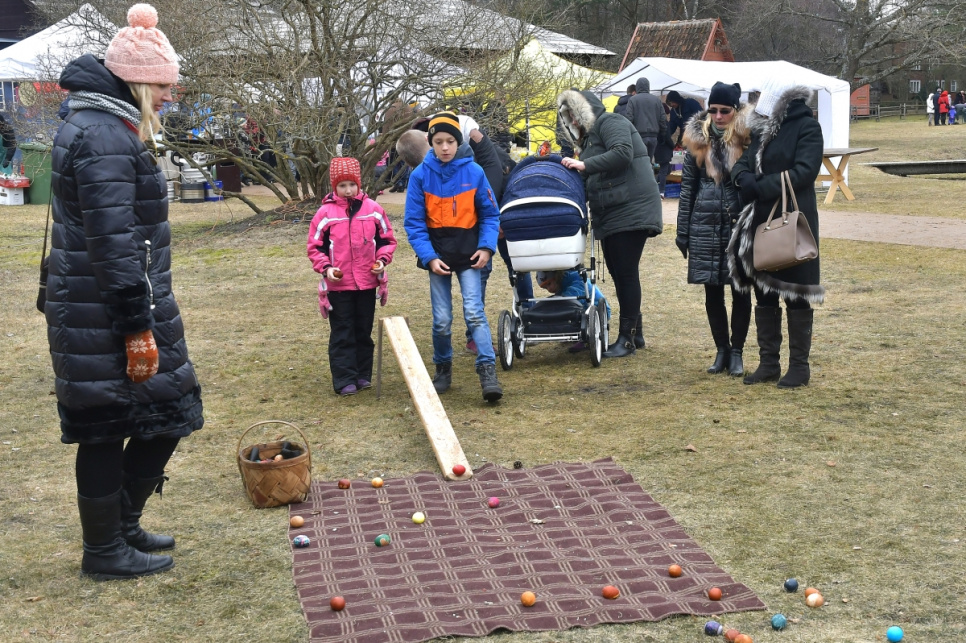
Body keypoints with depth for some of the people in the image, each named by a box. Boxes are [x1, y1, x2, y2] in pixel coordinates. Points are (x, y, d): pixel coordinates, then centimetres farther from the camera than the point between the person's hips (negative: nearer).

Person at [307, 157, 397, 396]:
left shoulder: (373, 209, 0)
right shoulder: (325, 213, -5)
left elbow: (387, 239, 9)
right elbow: (314, 246, 1)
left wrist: (382, 260, -7)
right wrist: (325, 268, -13)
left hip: (367, 283, 2)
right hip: (338, 285, -2)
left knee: (364, 331, 13)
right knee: (342, 334, 2)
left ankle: (363, 375, 23)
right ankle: (345, 380, 6)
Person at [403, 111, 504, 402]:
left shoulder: (474, 172, -6)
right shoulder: (420, 175, -6)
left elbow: (490, 214, 3)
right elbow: (414, 222, -3)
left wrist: (487, 247, -10)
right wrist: (429, 257, -12)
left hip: (468, 254, -1)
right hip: (437, 255, 1)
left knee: (474, 311, -12)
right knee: (442, 319, 5)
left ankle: (488, 372, -12)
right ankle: (443, 368, 25)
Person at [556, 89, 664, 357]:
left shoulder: (610, 122, -5)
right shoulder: (590, 136, 22)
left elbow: (622, 153, -23)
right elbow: (589, 183, 19)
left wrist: (584, 164, -21)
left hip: (630, 211, -10)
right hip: (611, 215, 10)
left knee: (626, 272, -7)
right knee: (617, 272, 11)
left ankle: (628, 337, -1)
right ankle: (635, 333, 20)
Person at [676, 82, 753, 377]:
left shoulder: (749, 137, -3)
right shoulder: (698, 140, 5)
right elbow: (688, 187, 9)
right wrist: (682, 231, 7)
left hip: (741, 226, -2)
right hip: (706, 227, 3)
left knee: (740, 291, 3)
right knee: (712, 292, 8)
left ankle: (736, 352, 15)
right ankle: (721, 350, 20)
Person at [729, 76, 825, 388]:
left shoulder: (807, 127, -8)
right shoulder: (764, 128, 13)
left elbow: (803, 172, -18)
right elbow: (744, 162, 9)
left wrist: (760, 188, -20)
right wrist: (744, 178, -15)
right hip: (761, 221, 7)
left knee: (795, 295, 1)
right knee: (763, 293, 11)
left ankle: (799, 365, 10)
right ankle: (768, 362, 21)